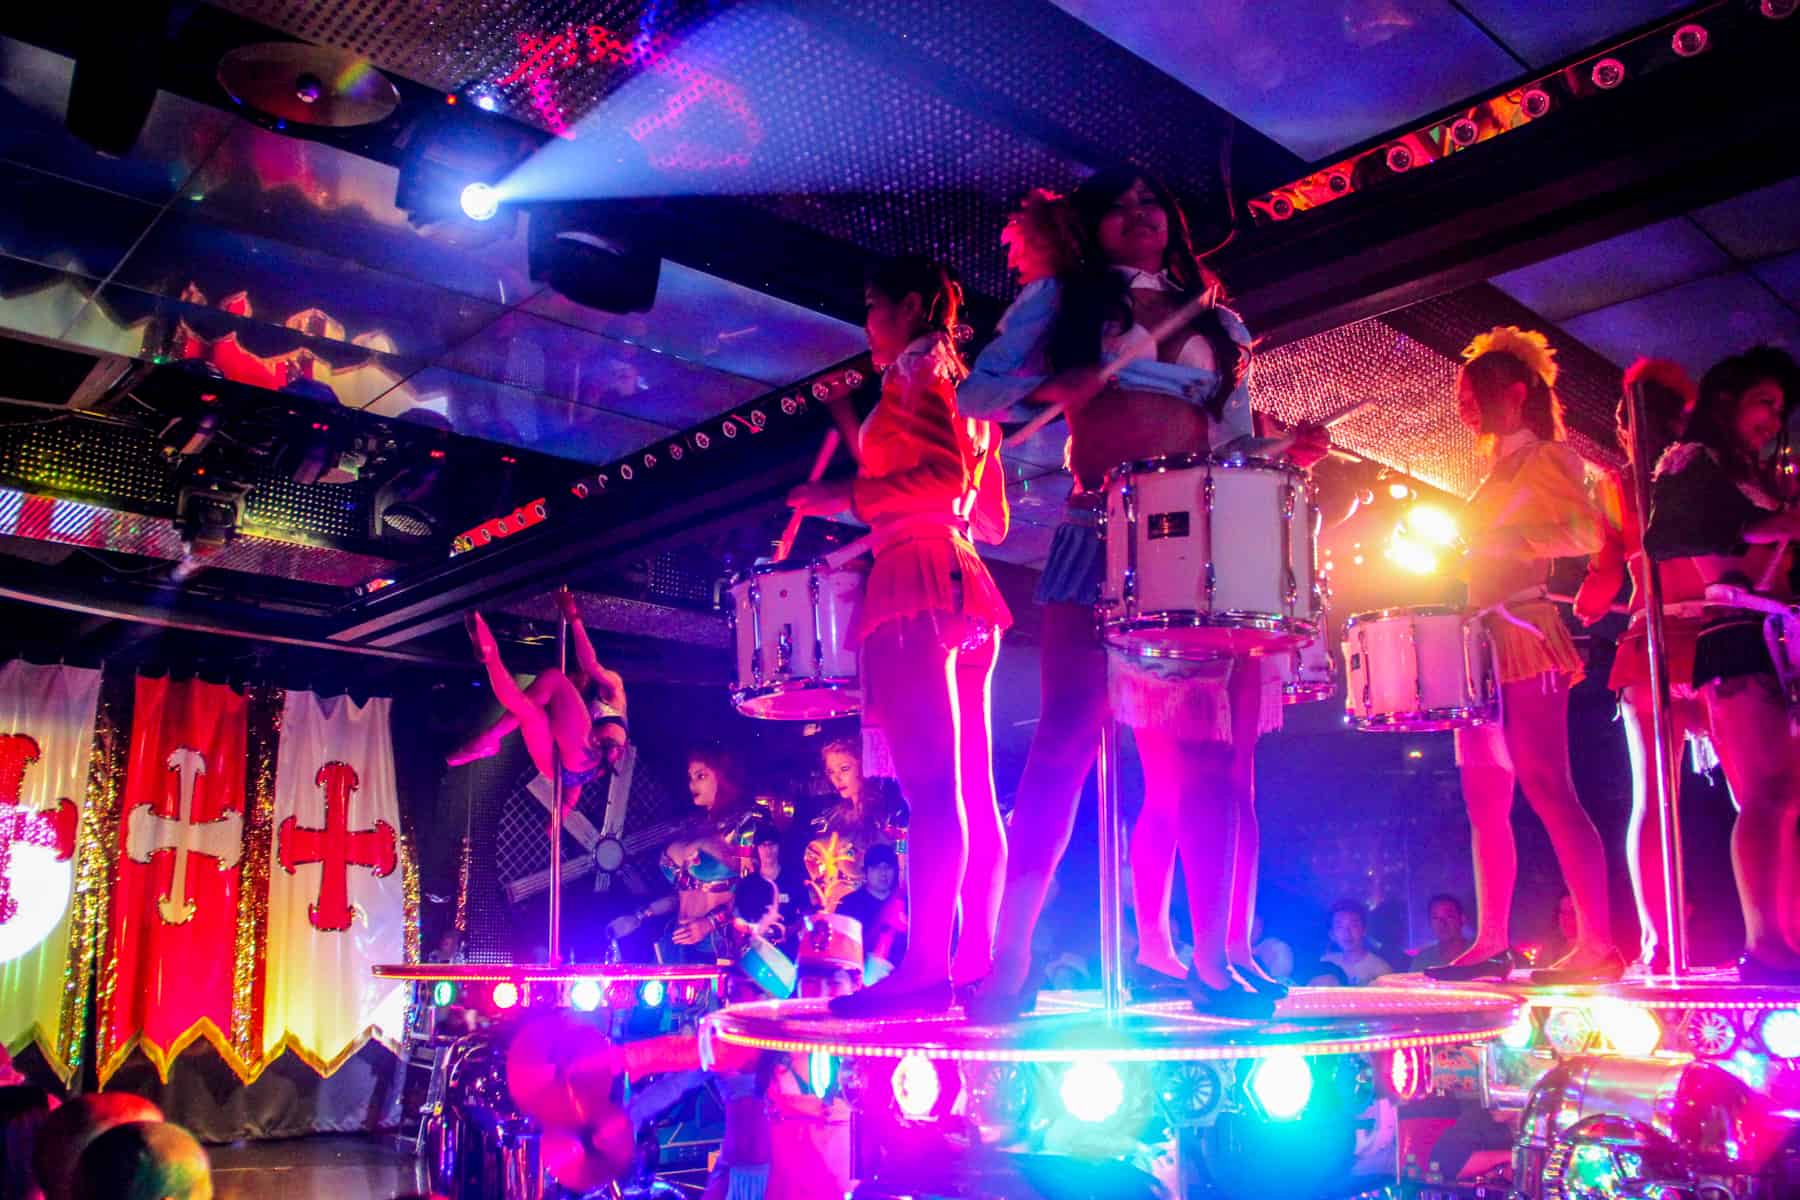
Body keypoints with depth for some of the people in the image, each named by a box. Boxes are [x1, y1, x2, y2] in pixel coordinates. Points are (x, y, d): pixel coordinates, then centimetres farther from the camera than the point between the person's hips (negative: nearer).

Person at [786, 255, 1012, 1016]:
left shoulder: (916, 370, -1)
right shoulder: (966, 390, 25)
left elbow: (945, 479, -15)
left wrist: (847, 496, -10)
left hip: (917, 579, -10)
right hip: (961, 580, 10)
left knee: (930, 786, -15)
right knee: (970, 789, 6)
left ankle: (925, 964, -16)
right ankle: (979, 957, 8)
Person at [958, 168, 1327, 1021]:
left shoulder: (1220, 325, 24)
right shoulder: (1059, 298, 14)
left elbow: (1234, 440, 21)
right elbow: (978, 391, 6)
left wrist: (1286, 450, 1)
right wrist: (1050, 386, -12)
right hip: (1101, 536, -4)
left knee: (1205, 756, 0)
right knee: (1070, 732, -15)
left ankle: (1214, 953, 6)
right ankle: (1011, 957, -14)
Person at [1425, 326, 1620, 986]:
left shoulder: (1545, 457, -1)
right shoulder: (1499, 471, 24)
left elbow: (1587, 532, -15)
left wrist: (1502, 543, -17)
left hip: (1521, 633, -9)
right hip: (1484, 640, 9)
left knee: (1546, 790, -13)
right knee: (1485, 801, 6)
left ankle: (1597, 945, -11)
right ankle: (1491, 943, 9)